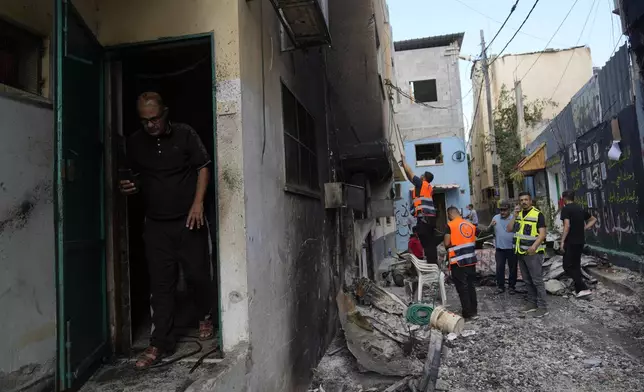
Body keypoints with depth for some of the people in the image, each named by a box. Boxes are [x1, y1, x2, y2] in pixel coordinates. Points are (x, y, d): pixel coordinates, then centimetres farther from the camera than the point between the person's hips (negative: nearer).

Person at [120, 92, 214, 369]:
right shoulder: (135, 142, 6)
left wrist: (198, 203, -11)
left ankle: (205, 317, 33)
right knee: (160, 284, 4)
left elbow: (203, 168, -1)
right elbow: (138, 177, 18)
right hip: (156, 224, 2)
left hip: (189, 220, -2)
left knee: (197, 274, 5)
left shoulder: (185, 134, -3)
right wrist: (132, 186, -6)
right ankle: (160, 343, 12)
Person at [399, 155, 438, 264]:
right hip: (431, 217, 9)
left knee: (427, 244, -9)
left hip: (424, 218, -9)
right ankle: (434, 264, 13)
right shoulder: (429, 187, 22)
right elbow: (411, 176, 30)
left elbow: (410, 173, 7)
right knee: (431, 244, 10)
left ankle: (431, 265, -9)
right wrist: (404, 166, 32)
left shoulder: (421, 184, 0)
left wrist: (404, 162, 20)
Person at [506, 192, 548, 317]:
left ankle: (543, 307, 4)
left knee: (537, 280, -4)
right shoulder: (518, 214, 11)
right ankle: (532, 303, 24)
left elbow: (542, 233, -15)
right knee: (527, 280, 14)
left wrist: (534, 246, -29)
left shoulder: (537, 214, -9)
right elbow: (509, 229, 4)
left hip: (533, 253, -7)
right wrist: (515, 215, -6)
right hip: (521, 252, 7)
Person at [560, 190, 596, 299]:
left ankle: (584, 288, -10)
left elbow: (567, 226, -20)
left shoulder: (566, 208, -12)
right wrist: (584, 228, 14)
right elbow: (594, 219, 23)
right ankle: (579, 290, 18)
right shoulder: (580, 208, 12)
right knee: (576, 265, 15)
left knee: (567, 266, -3)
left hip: (571, 242, -8)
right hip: (580, 241, 8)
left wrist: (562, 241, -16)